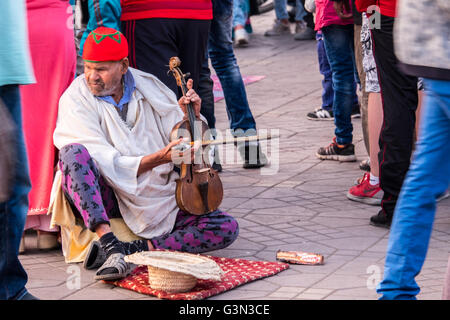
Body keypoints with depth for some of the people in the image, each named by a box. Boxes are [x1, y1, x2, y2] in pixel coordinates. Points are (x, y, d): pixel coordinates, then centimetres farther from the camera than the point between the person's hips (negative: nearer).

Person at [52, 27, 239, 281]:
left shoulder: (149, 87, 6)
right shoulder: (76, 100, -6)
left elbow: (180, 140, 11)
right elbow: (108, 166, -17)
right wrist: (158, 158, -29)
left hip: (158, 199, 3)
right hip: (102, 198, -3)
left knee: (227, 228, -16)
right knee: (73, 152, -33)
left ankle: (138, 249, -22)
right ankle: (110, 244, -42)